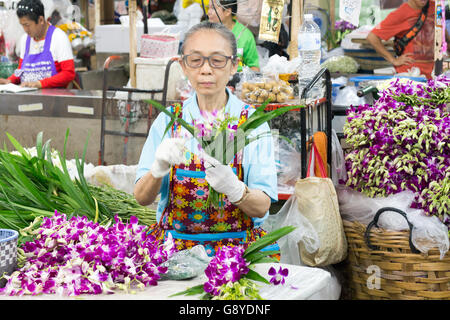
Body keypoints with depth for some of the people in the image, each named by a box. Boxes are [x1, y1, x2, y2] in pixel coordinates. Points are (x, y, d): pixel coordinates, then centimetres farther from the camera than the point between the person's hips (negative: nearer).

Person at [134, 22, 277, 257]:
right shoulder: (168, 120, 6)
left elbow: (262, 207, -5)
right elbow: (142, 198, -1)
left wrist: (234, 188, -27)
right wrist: (159, 168, -22)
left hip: (238, 244, 0)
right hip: (175, 244, 0)